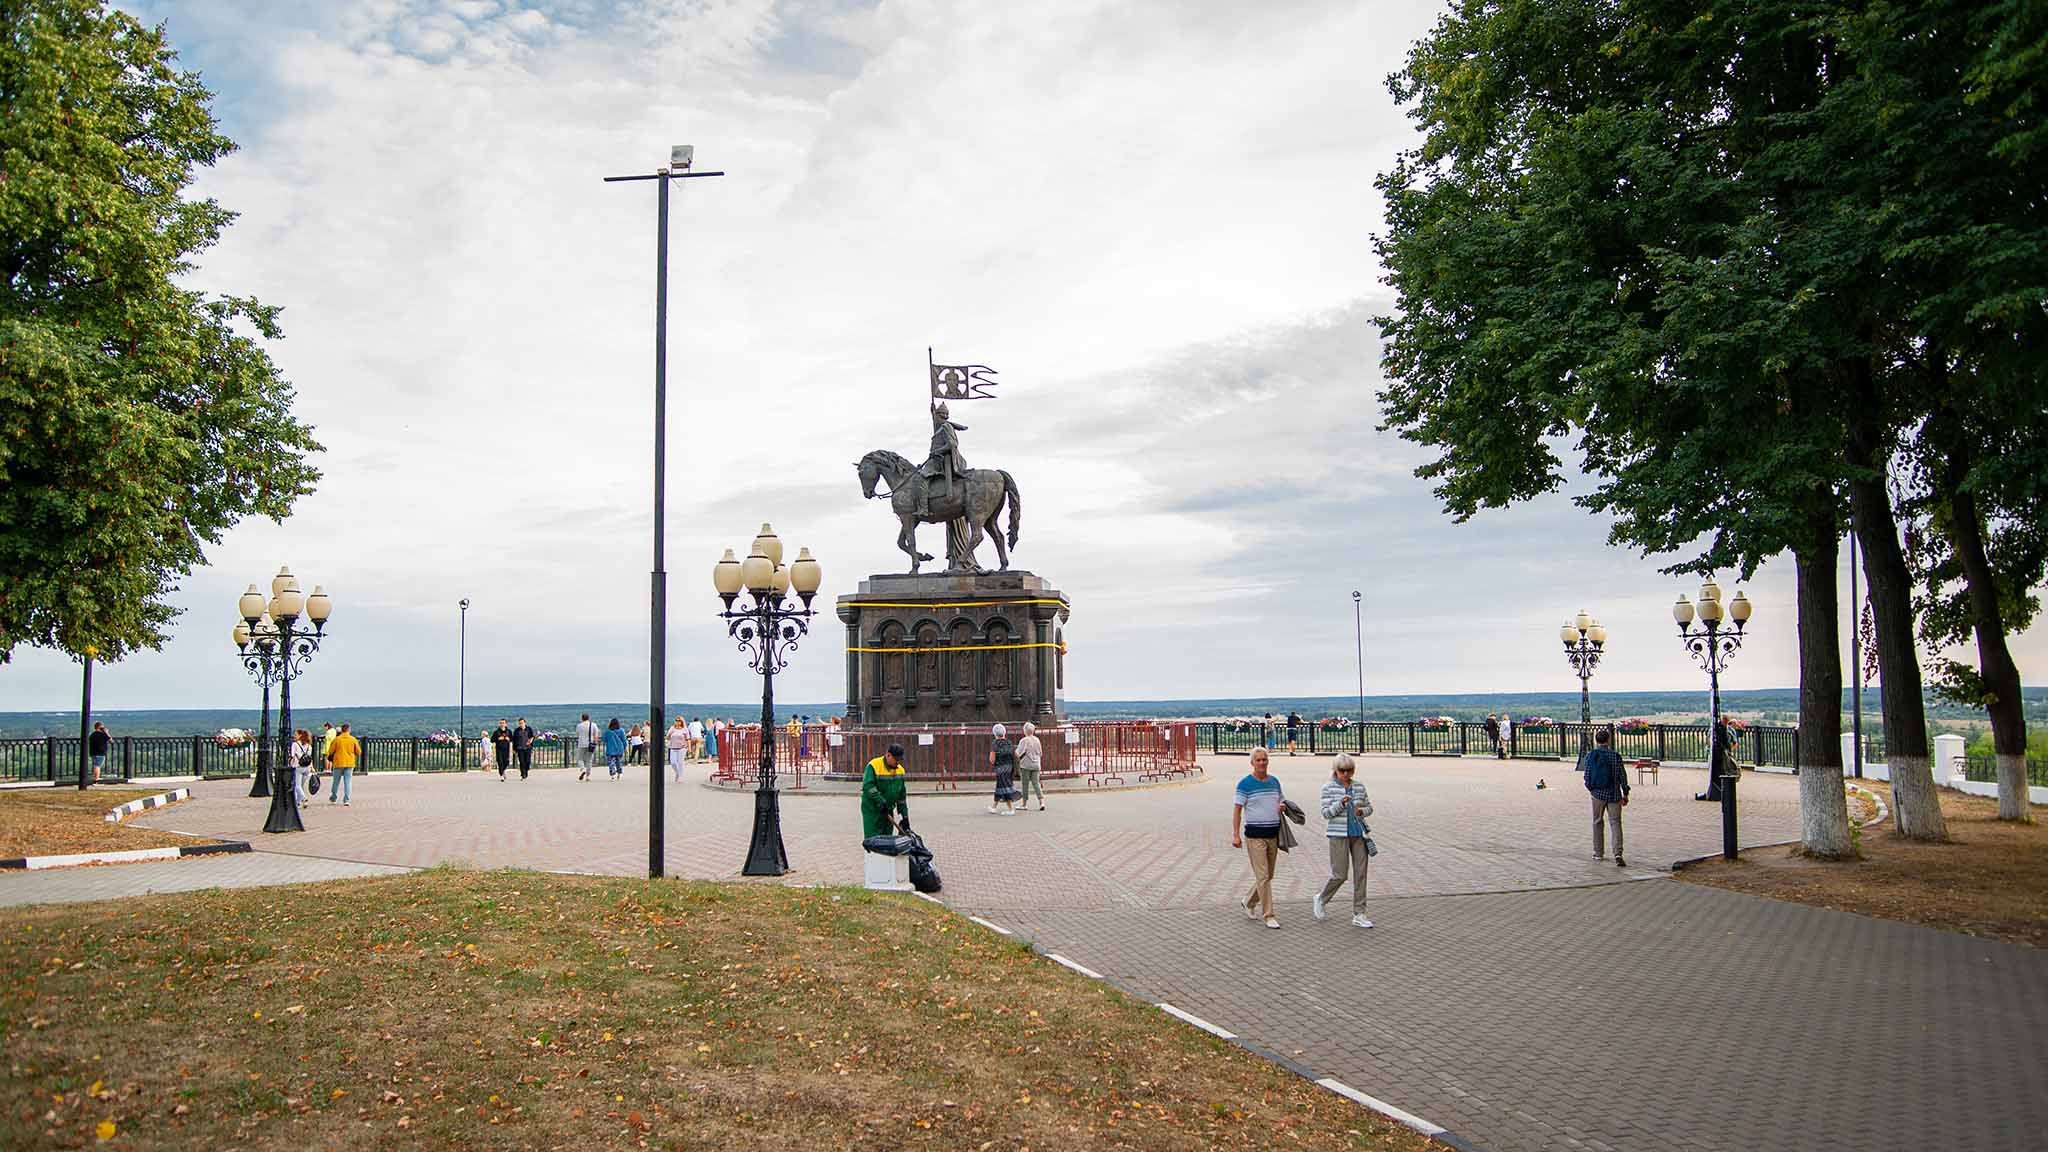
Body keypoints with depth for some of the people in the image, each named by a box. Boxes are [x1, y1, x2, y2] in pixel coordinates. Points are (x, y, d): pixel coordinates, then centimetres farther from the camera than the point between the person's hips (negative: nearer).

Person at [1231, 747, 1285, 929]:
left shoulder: (1274, 781, 11)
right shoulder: (1245, 784, -6)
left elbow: (1282, 801, 24)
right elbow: (1237, 809, -7)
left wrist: (1283, 807, -1)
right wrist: (1236, 835, -13)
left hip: (1273, 834, 6)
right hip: (1255, 835, -6)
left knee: (1268, 875, 13)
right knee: (1262, 876, -7)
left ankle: (1249, 902, 32)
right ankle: (1269, 915, -3)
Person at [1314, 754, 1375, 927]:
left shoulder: (1359, 787, 7)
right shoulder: (1328, 788, -4)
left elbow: (1369, 807, 16)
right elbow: (1326, 813, -8)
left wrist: (1362, 811, -6)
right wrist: (1341, 803, -24)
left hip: (1359, 834, 4)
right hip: (1339, 835, -4)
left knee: (1360, 874, 2)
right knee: (1340, 874, -4)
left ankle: (1358, 915, 8)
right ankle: (1321, 899, 24)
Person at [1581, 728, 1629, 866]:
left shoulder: (1590, 756, -3)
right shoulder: (1615, 756, -6)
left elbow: (1587, 776, -1)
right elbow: (1622, 775, -4)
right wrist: (1625, 794, 6)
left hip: (1598, 794, 1)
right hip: (1614, 795, -1)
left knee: (1597, 823, 16)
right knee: (1616, 823, 0)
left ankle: (1598, 852, 23)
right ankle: (1617, 853, -15)